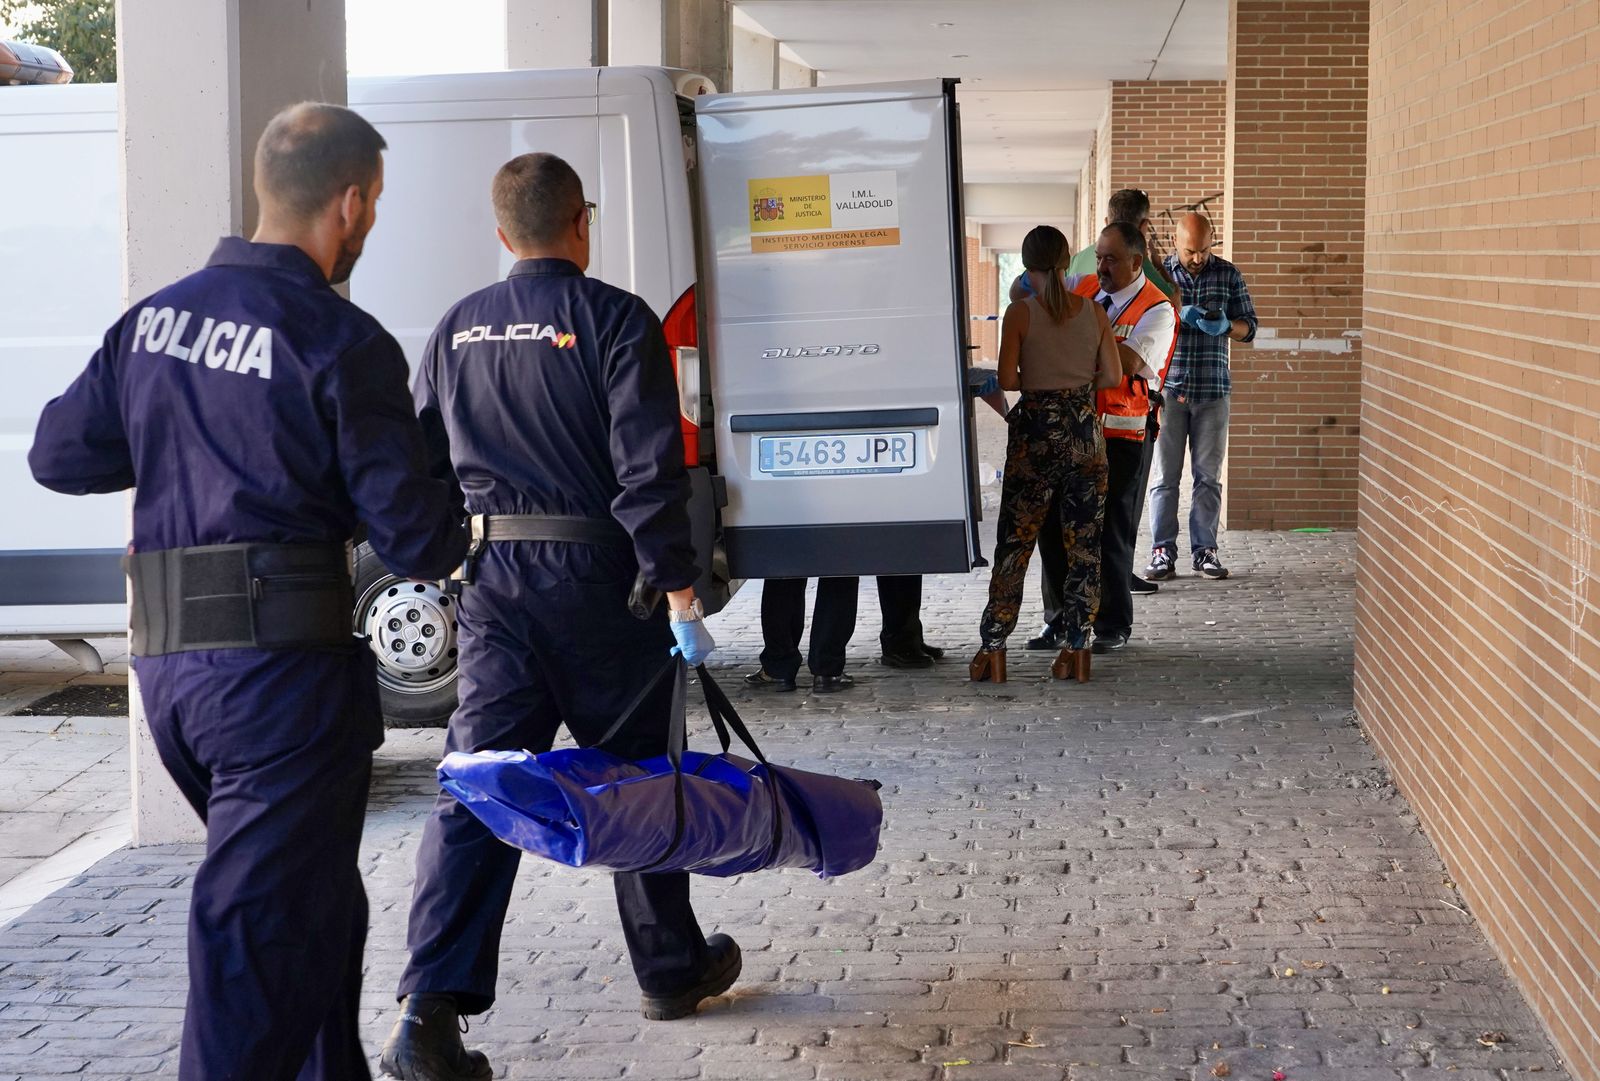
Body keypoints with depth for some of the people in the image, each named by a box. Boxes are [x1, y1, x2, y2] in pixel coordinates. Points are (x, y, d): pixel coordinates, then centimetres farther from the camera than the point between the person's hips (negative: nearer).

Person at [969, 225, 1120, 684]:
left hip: (1036, 431, -2)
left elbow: (1007, 379, -9)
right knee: (1084, 544, 7)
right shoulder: (1094, 312, 2)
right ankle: (1077, 650, 7)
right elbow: (1111, 375, 3)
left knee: (1013, 544, 3)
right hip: (1085, 430, 3)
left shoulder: (1020, 312, -7)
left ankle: (993, 651, 3)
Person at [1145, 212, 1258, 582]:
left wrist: (1226, 326, -14)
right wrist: (1177, 317, -22)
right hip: (1168, 386, -2)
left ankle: (1204, 550, 13)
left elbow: (1249, 327, 8)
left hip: (1213, 389, 2)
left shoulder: (1228, 274, 6)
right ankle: (1163, 553, 3)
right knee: (1165, 475, -2)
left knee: (1208, 474, 5)